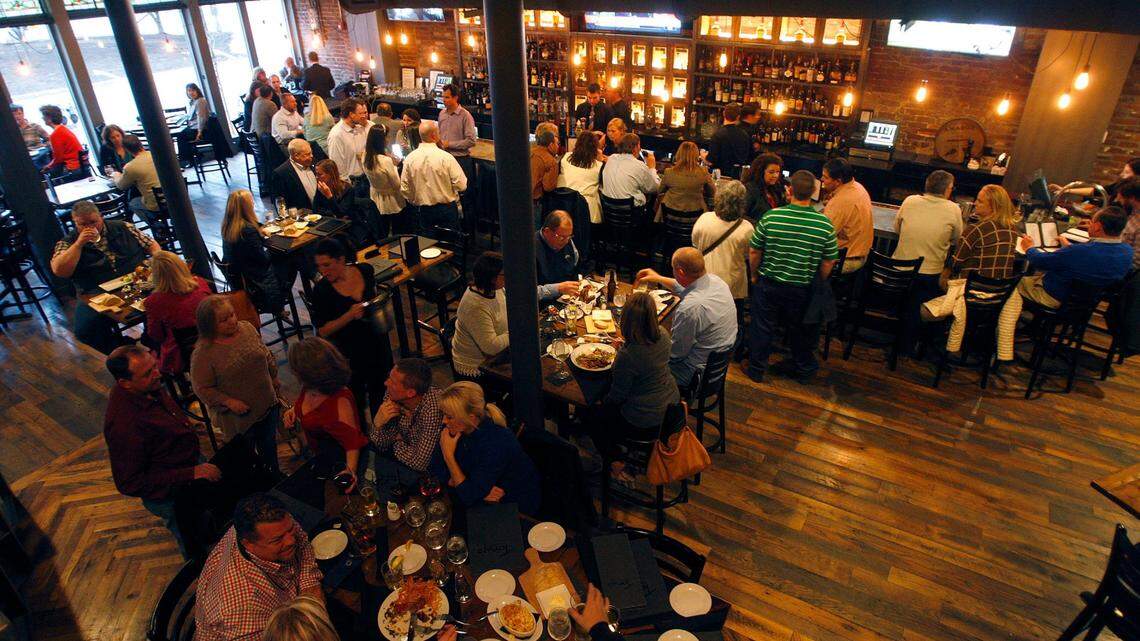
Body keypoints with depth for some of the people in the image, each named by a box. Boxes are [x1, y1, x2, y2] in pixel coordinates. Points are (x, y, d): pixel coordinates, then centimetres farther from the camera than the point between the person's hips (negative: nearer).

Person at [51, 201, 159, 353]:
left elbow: (151, 244, 19)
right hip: (98, 294, -1)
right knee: (86, 329, -28)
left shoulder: (122, 228, 14)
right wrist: (79, 243, -10)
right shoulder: (67, 243, 10)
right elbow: (59, 271, -6)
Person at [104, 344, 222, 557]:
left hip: (193, 463, 8)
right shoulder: (123, 424, -39)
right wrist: (191, 474, -33)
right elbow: (129, 484, -31)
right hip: (171, 496, -8)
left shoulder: (150, 387, -13)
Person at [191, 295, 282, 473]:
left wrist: (274, 378, 13)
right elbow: (202, 388, -17)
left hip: (267, 403, 5)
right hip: (239, 414, -5)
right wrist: (229, 402, -23)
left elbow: (266, 355, 9)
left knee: (269, 443, 24)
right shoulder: (203, 353, -23)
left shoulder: (247, 328, -6)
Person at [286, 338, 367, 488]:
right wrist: (294, 410, -6)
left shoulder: (340, 401, -38)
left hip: (338, 462, -8)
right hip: (318, 455, 8)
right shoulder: (309, 388, -13)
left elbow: (352, 441, -33)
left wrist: (350, 470, -47)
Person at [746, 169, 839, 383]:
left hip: (768, 284, -1)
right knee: (800, 329, 21)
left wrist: (755, 275, 9)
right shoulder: (825, 225, -14)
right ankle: (803, 369, 39)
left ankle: (757, 369, 30)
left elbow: (754, 251, -8)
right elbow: (828, 263, -6)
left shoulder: (770, 217, -17)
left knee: (762, 327, 16)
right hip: (803, 289, 1)